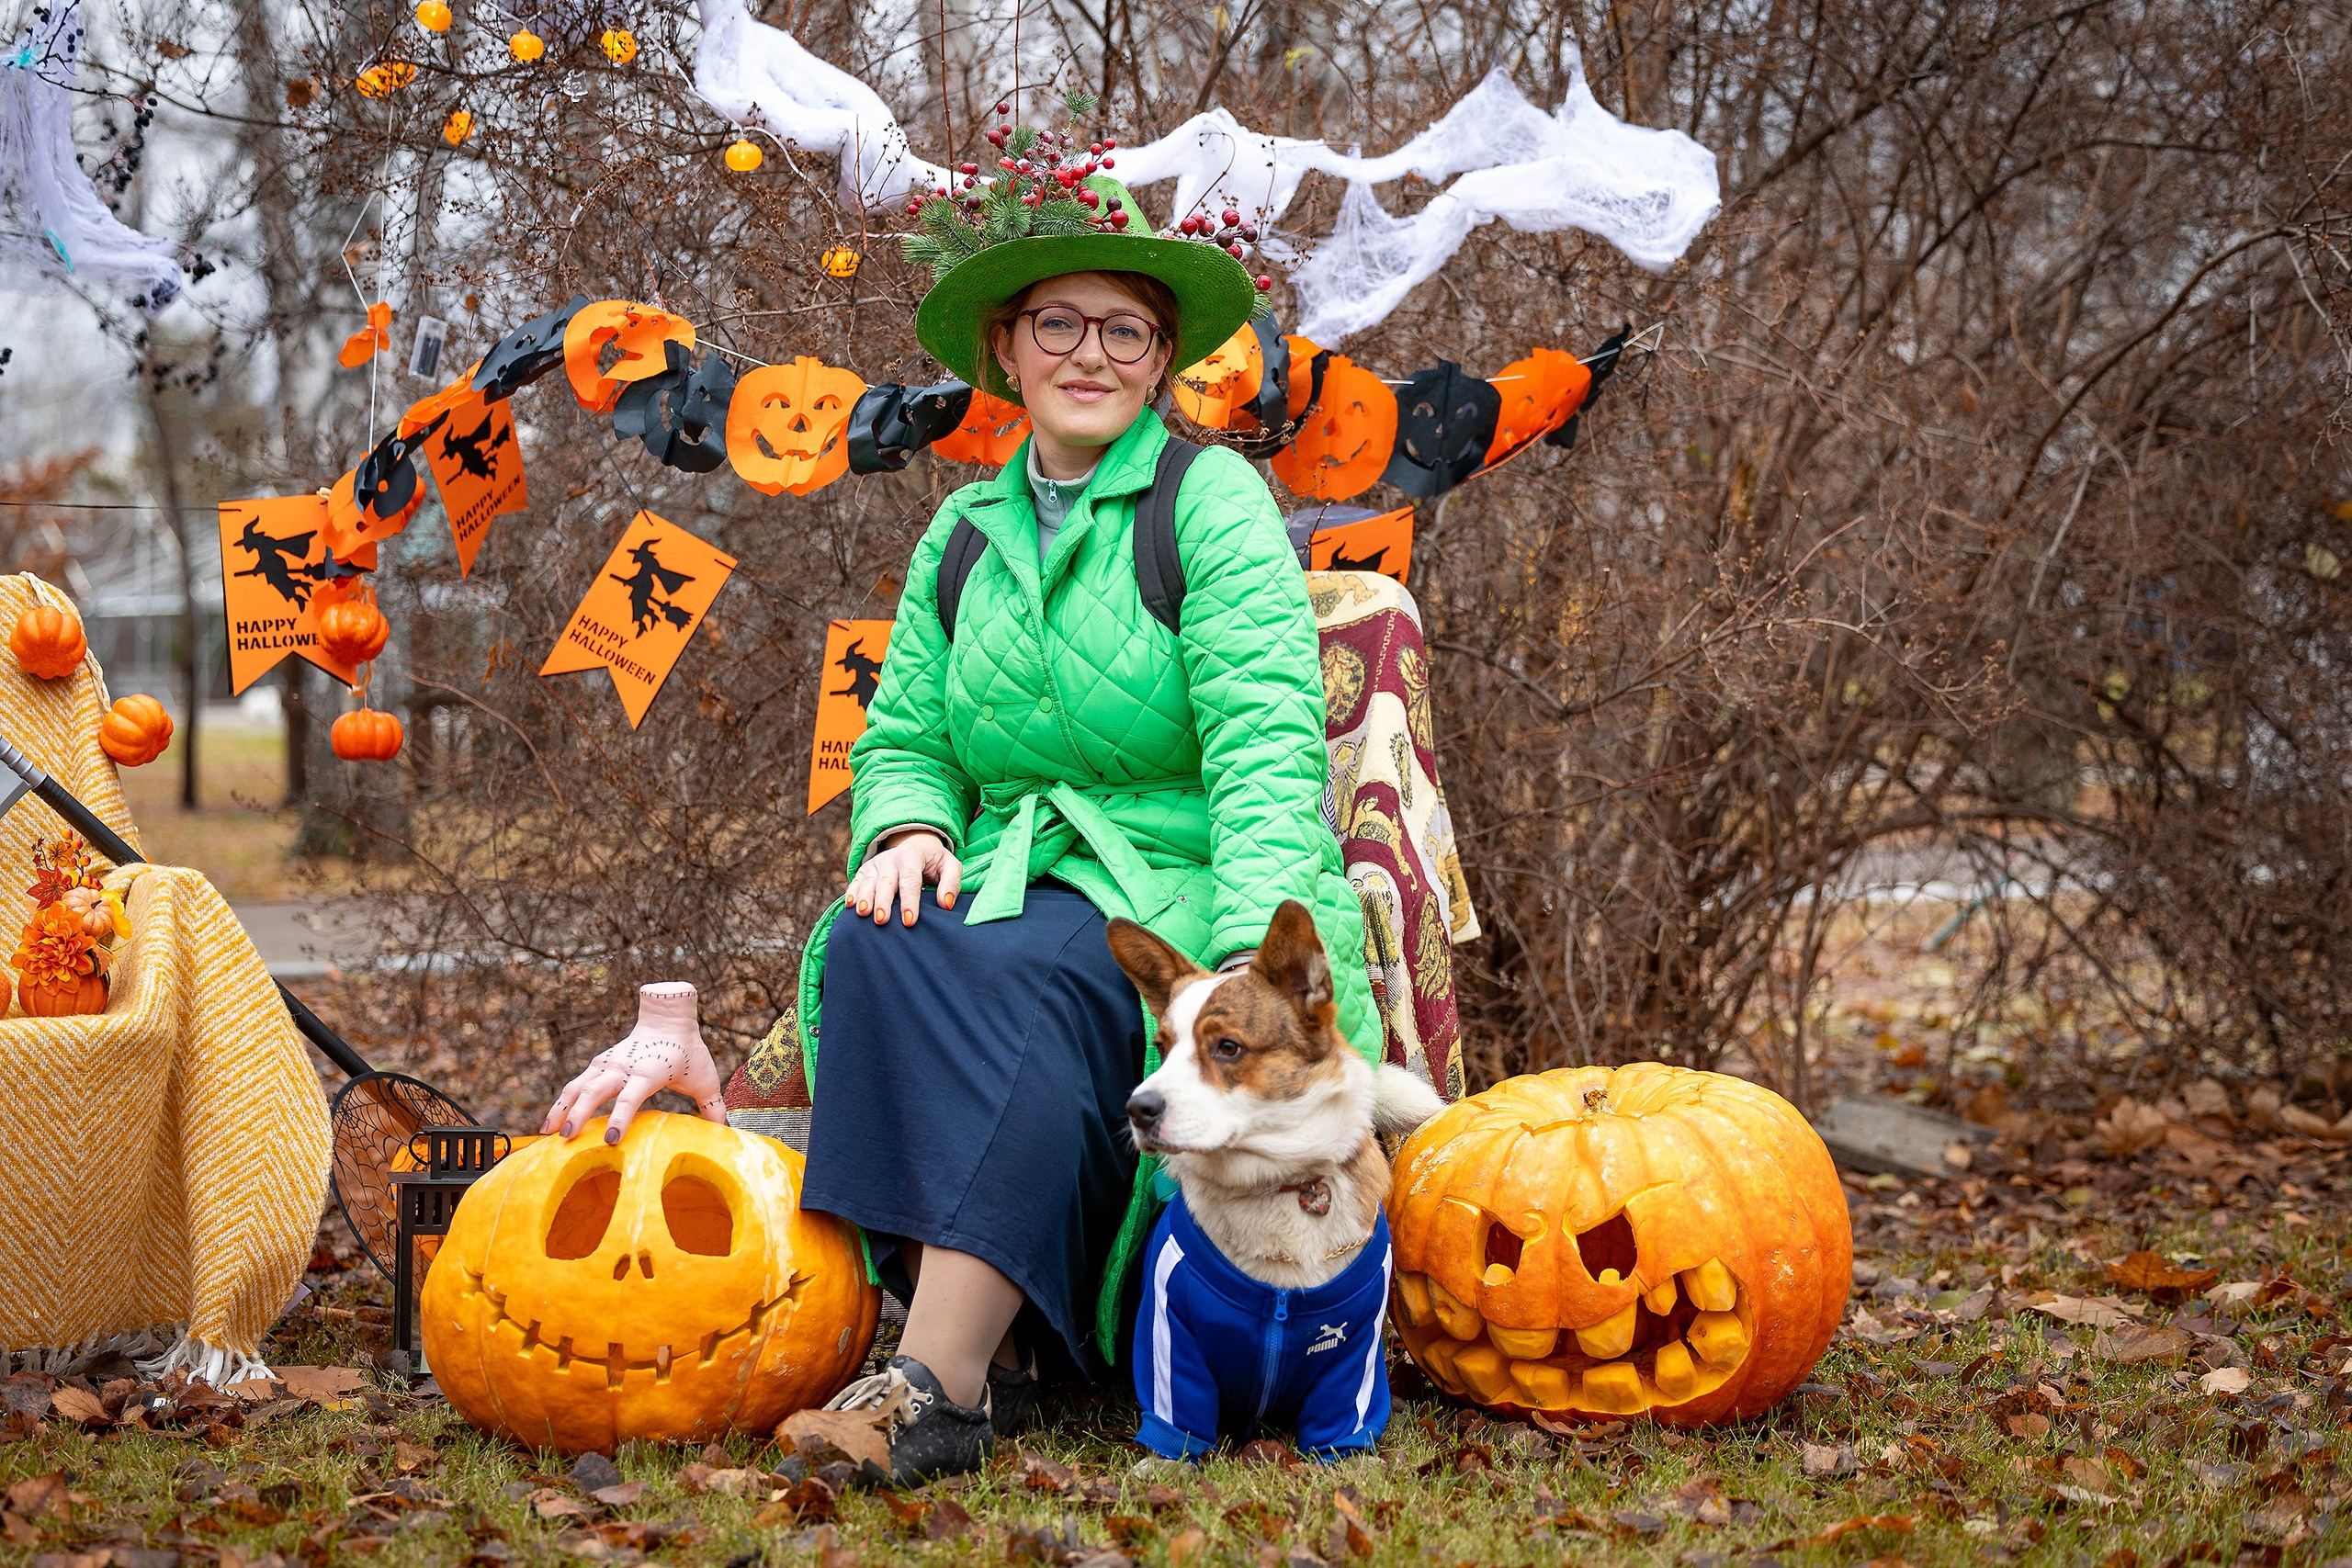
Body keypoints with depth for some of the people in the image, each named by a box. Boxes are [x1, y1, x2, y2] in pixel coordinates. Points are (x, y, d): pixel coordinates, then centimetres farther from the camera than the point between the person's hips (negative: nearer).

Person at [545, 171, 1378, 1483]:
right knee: (877, 947, -28)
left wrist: (1252, 956, -29)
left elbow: (1268, 746, -14)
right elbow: (904, 742, 18)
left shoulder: (1214, 502, -2)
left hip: (1180, 895, -5)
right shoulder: (962, 537, 16)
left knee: (1021, 971, -36)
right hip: (1017, 881, 5)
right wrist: (907, 831, -8)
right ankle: (989, 1342, -31)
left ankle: (943, 1382, -39)